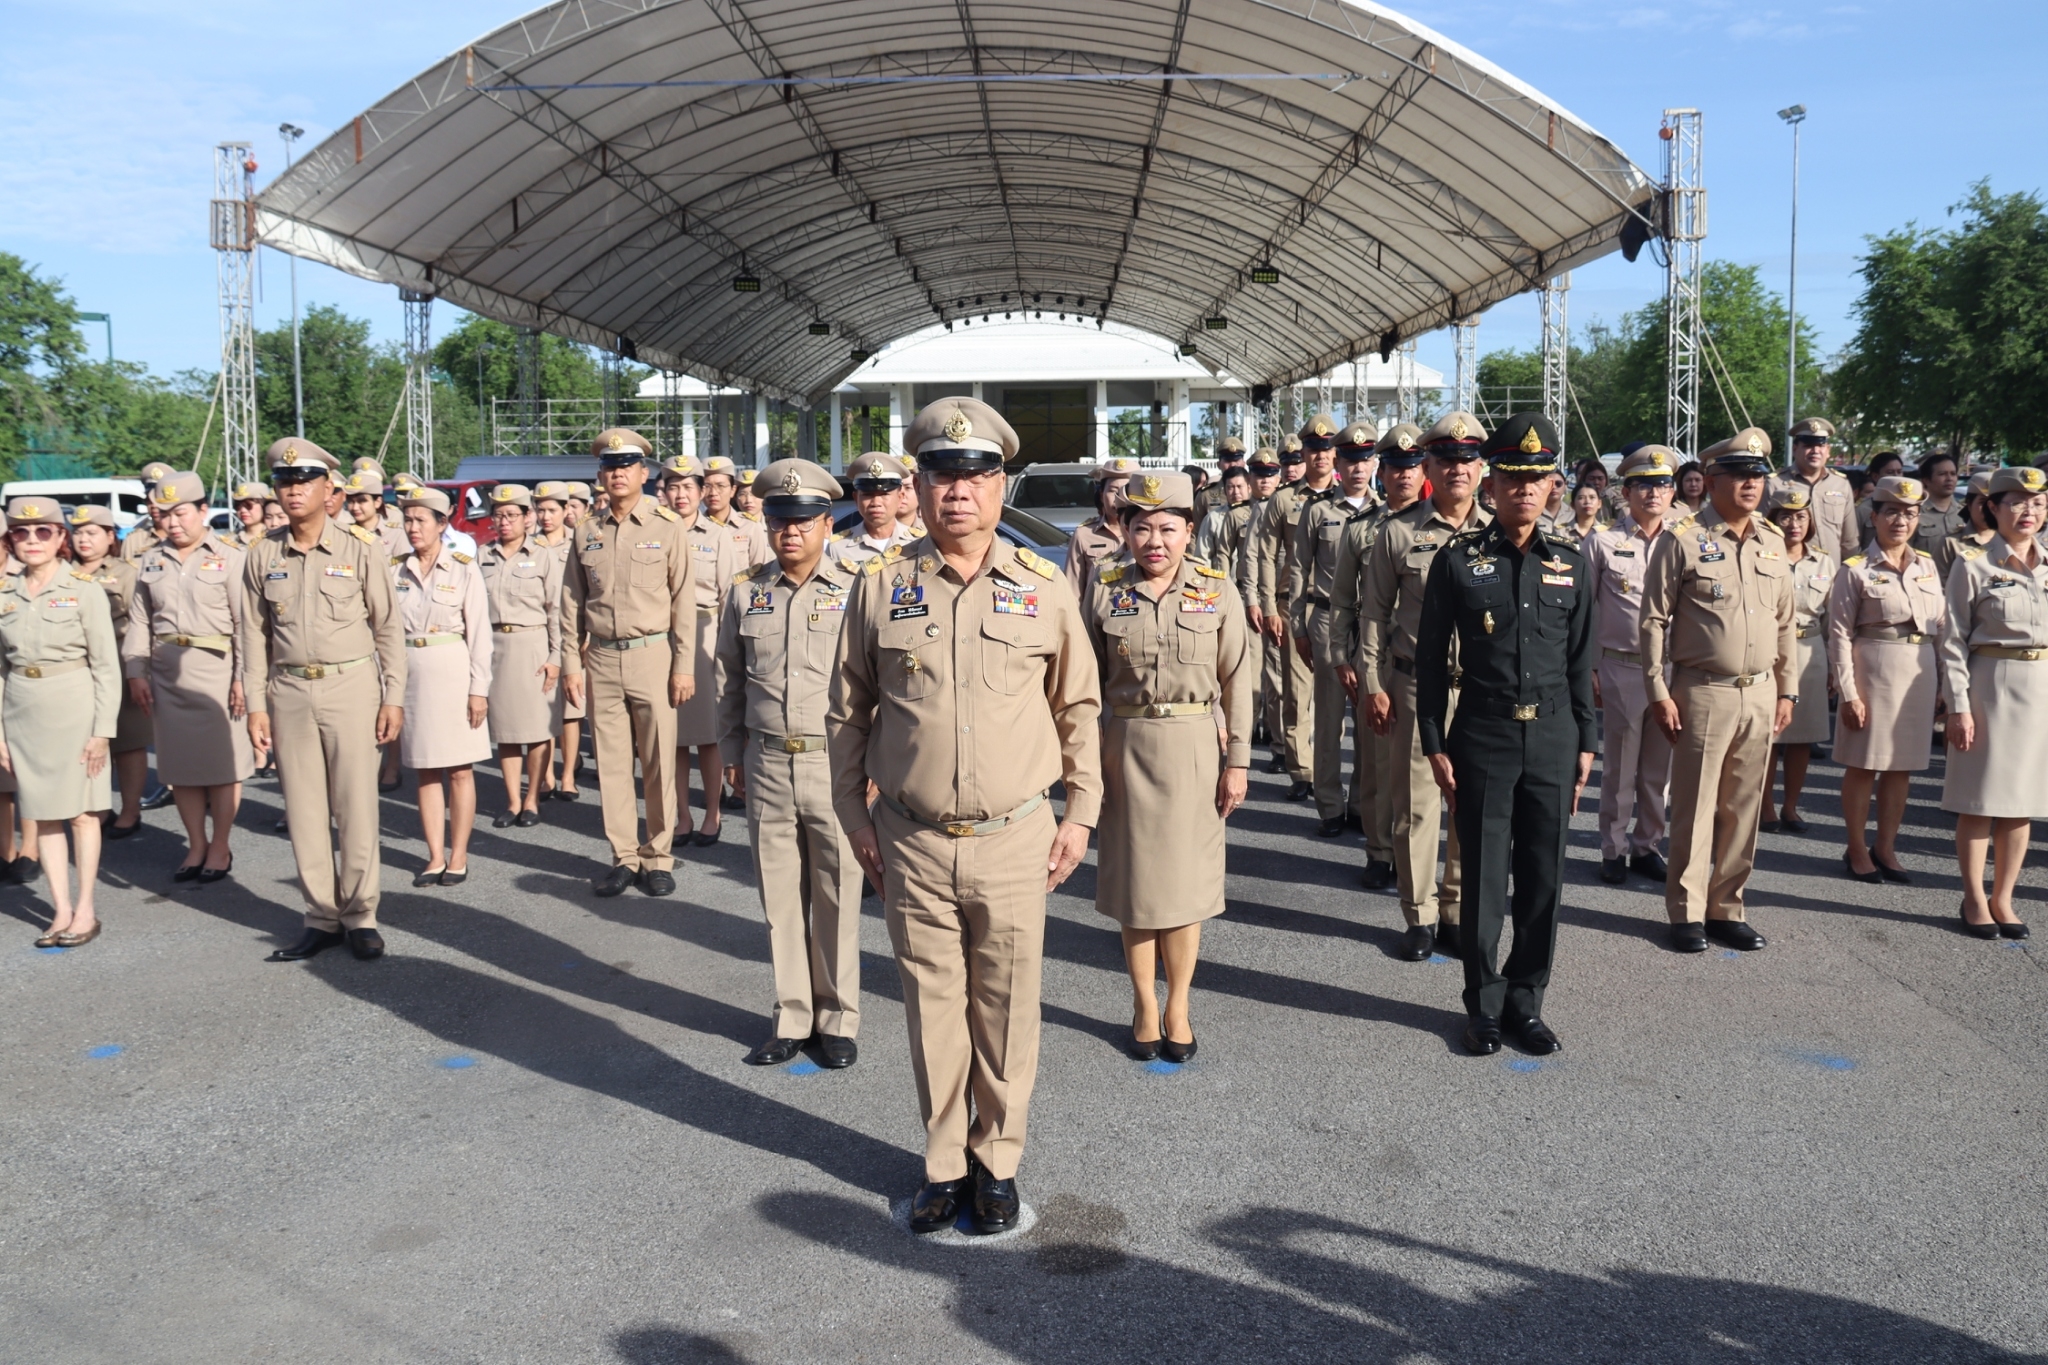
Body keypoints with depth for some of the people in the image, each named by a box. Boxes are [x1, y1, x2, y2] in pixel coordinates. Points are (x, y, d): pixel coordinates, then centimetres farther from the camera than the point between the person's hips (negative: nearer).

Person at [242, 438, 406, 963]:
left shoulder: (361, 549, -3)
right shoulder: (262, 556, 5)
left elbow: (387, 628, 0)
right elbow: (254, 634, 8)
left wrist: (393, 697, -3)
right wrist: (255, 704, 4)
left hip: (351, 687, -3)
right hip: (289, 691, 3)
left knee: (356, 807, 1)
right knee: (303, 811, 7)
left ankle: (360, 915, 13)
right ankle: (323, 916, 18)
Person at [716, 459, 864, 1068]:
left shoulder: (856, 591, -3)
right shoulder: (744, 592, 7)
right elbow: (728, 675, 16)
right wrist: (735, 748, 14)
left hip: (835, 763, -3)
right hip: (768, 764, 3)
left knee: (837, 897, 6)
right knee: (780, 897, 10)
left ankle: (838, 1018, 20)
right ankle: (792, 1017, 23)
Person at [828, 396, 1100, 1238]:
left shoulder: (1044, 588, 1)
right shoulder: (881, 586, 0)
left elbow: (1079, 707, 9)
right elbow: (847, 712, 8)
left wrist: (1081, 812, 6)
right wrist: (855, 816, 7)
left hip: (1015, 840, 0)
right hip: (913, 843, 0)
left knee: (1006, 1009, 9)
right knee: (933, 1005, 11)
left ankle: (998, 1160, 28)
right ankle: (944, 1161, 28)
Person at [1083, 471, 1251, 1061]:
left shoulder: (1218, 592, -3)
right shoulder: (1104, 591, -2)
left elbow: (1237, 681, 0)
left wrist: (1237, 761, -3)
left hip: (1193, 747, 0)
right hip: (1126, 747, 1)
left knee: (1185, 879, 7)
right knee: (1134, 878, 8)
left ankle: (1177, 1008, 23)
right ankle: (1144, 1008, 24)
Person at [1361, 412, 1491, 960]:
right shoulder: (1399, 532, 0)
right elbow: (1374, 612, 2)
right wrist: (1373, 684, -2)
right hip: (1417, 686, -1)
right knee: (1416, 803, 3)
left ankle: (1458, 909, 21)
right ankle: (1421, 914, 16)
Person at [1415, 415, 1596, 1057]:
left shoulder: (1570, 557, 5)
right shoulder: (1458, 558, -3)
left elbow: (1581, 658, 10)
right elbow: (1431, 659, 0)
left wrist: (1586, 740, 7)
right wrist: (1435, 744, -4)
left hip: (1553, 735, 2)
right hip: (1483, 734, -2)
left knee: (1544, 876, 8)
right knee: (1484, 876, 4)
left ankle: (1527, 999, 22)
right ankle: (1485, 1004, 19)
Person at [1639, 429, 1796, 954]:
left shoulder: (1773, 543, 11)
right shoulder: (1684, 541, -6)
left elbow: (1785, 623, 17)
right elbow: (1653, 621, -6)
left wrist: (1787, 689, 14)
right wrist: (1658, 693, -10)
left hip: (1761, 695, 5)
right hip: (1704, 693, -5)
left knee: (1743, 810, 10)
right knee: (1694, 808, 1)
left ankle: (1726, 908, 21)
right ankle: (1687, 913, 11)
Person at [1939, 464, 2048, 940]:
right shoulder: (1973, 565, -4)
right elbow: (1954, 642, -6)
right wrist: (1959, 706, -11)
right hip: (1991, 687, -4)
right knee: (1980, 798, 2)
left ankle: (2004, 900, 20)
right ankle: (1975, 901, 13)